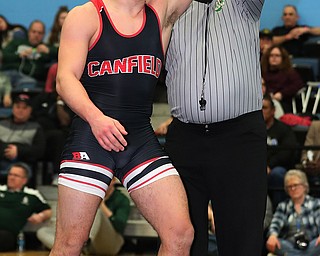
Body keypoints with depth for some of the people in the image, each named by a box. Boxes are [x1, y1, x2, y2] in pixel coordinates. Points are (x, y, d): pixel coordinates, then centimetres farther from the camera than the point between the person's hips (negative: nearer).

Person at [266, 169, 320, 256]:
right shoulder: (283, 206, 17)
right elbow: (276, 224, 1)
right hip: (289, 247, 2)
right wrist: (272, 235, -25)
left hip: (311, 246, -1)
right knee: (271, 243, -31)